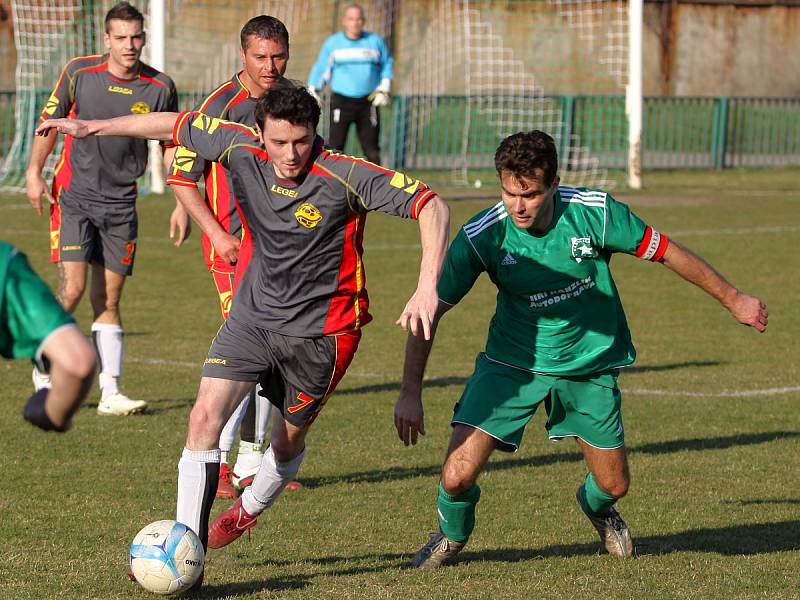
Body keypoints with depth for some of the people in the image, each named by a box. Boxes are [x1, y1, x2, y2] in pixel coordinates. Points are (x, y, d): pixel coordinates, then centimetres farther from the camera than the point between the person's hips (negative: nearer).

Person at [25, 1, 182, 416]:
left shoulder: (160, 88, -3)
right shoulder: (79, 73, -6)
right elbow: (50, 121, 7)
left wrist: (182, 205, 5)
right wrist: (34, 173, 0)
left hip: (120, 204, 2)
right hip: (73, 196, -2)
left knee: (108, 299, 3)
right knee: (72, 289, -12)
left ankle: (110, 393, 7)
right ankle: (44, 373, 7)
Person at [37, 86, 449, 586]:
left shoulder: (345, 177, -24)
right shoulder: (242, 151, -12)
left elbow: (431, 205, -24)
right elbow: (178, 126, 5)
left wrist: (428, 286, -35)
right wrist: (94, 127, 7)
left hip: (320, 330, -3)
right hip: (253, 314, 3)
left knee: (289, 440, 13)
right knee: (205, 417, -12)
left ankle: (250, 508, 47)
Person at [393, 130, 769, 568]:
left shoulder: (594, 212, -21)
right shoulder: (482, 236, -22)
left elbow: (667, 253, -7)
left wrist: (734, 300, 3)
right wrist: (410, 393, -19)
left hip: (590, 364, 1)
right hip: (512, 362, -1)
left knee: (613, 485, 9)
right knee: (457, 477, -15)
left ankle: (595, 506, 49)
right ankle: (452, 534, 22)